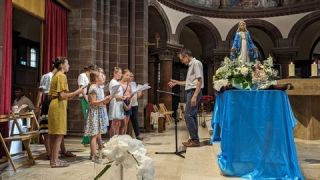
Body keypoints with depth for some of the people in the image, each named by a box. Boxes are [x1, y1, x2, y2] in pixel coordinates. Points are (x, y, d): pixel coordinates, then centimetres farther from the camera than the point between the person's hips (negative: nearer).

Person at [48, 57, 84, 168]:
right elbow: (62, 95, -18)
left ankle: (53, 159, 19)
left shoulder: (56, 75, 19)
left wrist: (73, 95, 21)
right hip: (59, 106, -10)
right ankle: (55, 161, 0)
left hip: (54, 105, 10)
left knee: (54, 134, 12)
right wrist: (76, 92, -10)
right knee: (59, 134, -6)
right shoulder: (61, 76, -11)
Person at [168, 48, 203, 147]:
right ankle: (194, 139, 17)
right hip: (190, 91, 10)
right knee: (192, 115, 10)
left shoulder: (196, 63, -9)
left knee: (188, 115, -11)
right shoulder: (190, 65, 18)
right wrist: (176, 82, 22)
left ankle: (195, 140, -5)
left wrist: (195, 96, -23)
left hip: (194, 91, -10)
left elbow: (199, 81, -16)